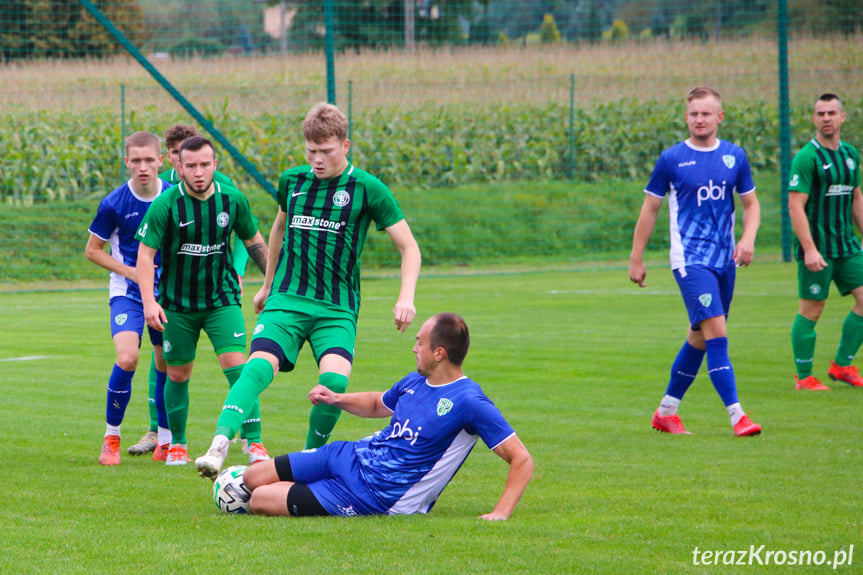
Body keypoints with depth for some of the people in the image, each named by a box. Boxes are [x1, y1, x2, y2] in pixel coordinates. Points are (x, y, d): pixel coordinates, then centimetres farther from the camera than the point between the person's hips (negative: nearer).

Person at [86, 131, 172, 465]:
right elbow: (93, 250, -2)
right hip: (127, 291, -3)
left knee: (167, 365, 6)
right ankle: (111, 438, -6)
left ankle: (165, 438, 24)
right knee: (127, 358, -21)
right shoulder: (114, 204, -13)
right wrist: (131, 272, -11)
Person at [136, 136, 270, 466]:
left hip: (222, 300, 0)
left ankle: (254, 443, -11)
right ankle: (177, 444, 27)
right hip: (177, 303, 0)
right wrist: (149, 301, -23)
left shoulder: (232, 200, -6)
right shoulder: (166, 204, -14)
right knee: (178, 373, 8)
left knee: (236, 365, -14)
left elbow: (253, 241, 10)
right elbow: (145, 252, -12)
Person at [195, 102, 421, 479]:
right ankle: (219, 446, -38)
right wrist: (267, 285, 33)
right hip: (286, 299, 2)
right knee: (258, 367, -23)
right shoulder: (292, 180, 8)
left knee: (335, 378, -25)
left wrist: (406, 298, -13)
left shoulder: (367, 189, -3)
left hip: (337, 308, -2)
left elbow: (408, 247, 2)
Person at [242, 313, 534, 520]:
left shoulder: (469, 402, -20)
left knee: (259, 501, -10)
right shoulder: (415, 382, 6)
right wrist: (336, 399, 10)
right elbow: (378, 404, 28)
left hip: (373, 499, -7)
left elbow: (522, 460, -19)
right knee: (252, 479, 5)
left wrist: (500, 513, -29)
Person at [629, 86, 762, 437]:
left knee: (699, 338, 11)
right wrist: (636, 259, 4)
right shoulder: (672, 159, -3)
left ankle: (666, 411, 25)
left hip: (725, 260, 5)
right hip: (690, 259, -5)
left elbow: (751, 203, 14)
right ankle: (737, 417, -18)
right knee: (716, 331, -16)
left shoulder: (735, 156, 6)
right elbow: (649, 209, 4)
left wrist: (748, 238, -5)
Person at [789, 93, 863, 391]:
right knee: (811, 311, -1)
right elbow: (795, 205, -16)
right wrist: (809, 249, -21)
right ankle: (804, 377, 9)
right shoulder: (807, 157, -12)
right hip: (817, 248, -7)